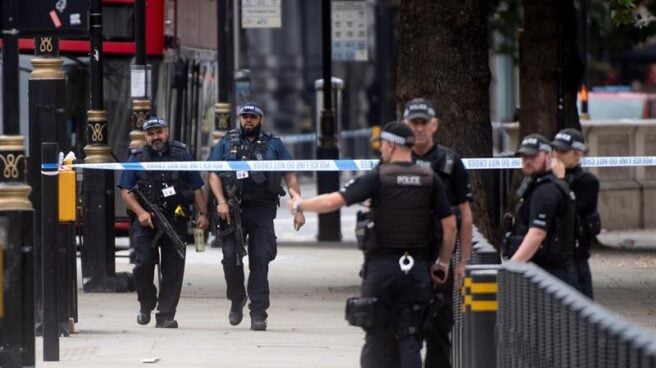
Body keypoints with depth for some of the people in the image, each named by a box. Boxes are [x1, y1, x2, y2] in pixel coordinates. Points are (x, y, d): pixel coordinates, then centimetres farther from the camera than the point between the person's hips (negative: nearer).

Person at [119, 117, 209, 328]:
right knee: (143, 264, -9)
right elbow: (126, 192, 2)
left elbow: (197, 188, 13)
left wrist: (203, 213, 1)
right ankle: (146, 305, 16)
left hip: (176, 221, 1)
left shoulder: (181, 156, 11)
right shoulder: (137, 159, 8)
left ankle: (166, 315, 2)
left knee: (173, 268, -2)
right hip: (146, 222, -1)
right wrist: (141, 212, -13)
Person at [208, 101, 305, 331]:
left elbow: (290, 177, 10)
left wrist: (298, 209, 0)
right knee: (231, 256, -7)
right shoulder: (227, 143, 13)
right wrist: (221, 201, -11)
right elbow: (214, 174, 6)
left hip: (262, 211, 0)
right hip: (233, 209, 0)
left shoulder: (273, 145, 12)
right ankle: (236, 299, 17)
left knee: (260, 261, -5)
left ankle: (258, 312, -3)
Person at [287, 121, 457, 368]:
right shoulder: (430, 179, 3)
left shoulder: (378, 178, -6)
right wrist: (442, 263, 13)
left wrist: (299, 205, 5)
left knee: (377, 336, 8)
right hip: (417, 269, 2)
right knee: (410, 338, 3)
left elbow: (334, 201, -11)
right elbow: (450, 225, 2)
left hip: (382, 265, -2)